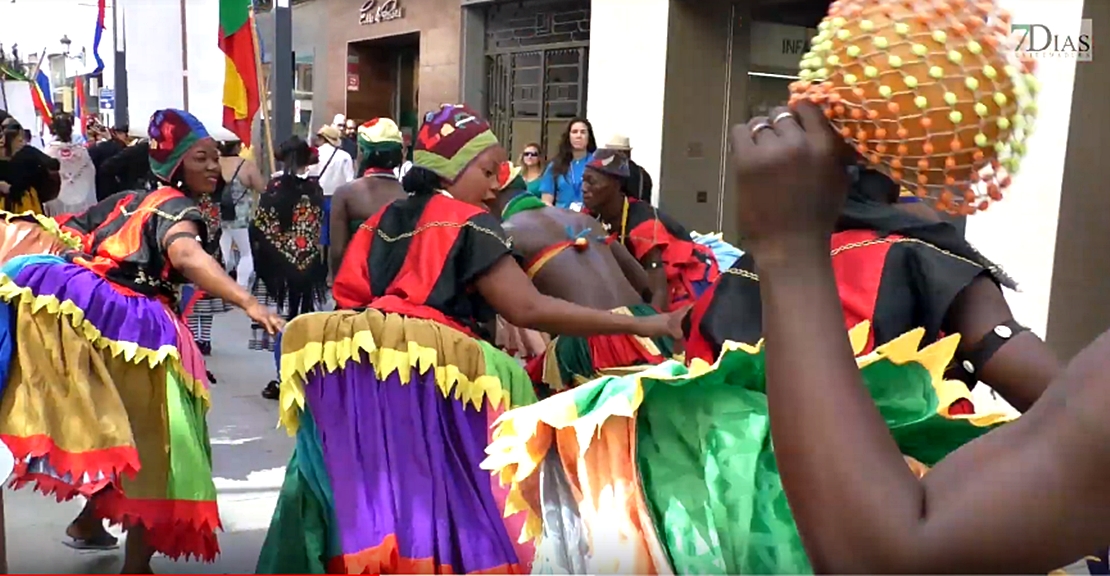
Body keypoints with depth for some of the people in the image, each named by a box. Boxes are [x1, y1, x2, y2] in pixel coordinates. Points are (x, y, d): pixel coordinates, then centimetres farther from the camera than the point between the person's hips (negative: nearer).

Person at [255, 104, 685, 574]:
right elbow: (528, 309, -10)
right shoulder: (467, 225, -2)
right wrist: (640, 325, -9)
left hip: (356, 372, 7)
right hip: (427, 375, -7)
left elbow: (349, 293, 19)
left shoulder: (386, 219, 19)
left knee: (362, 499, 12)